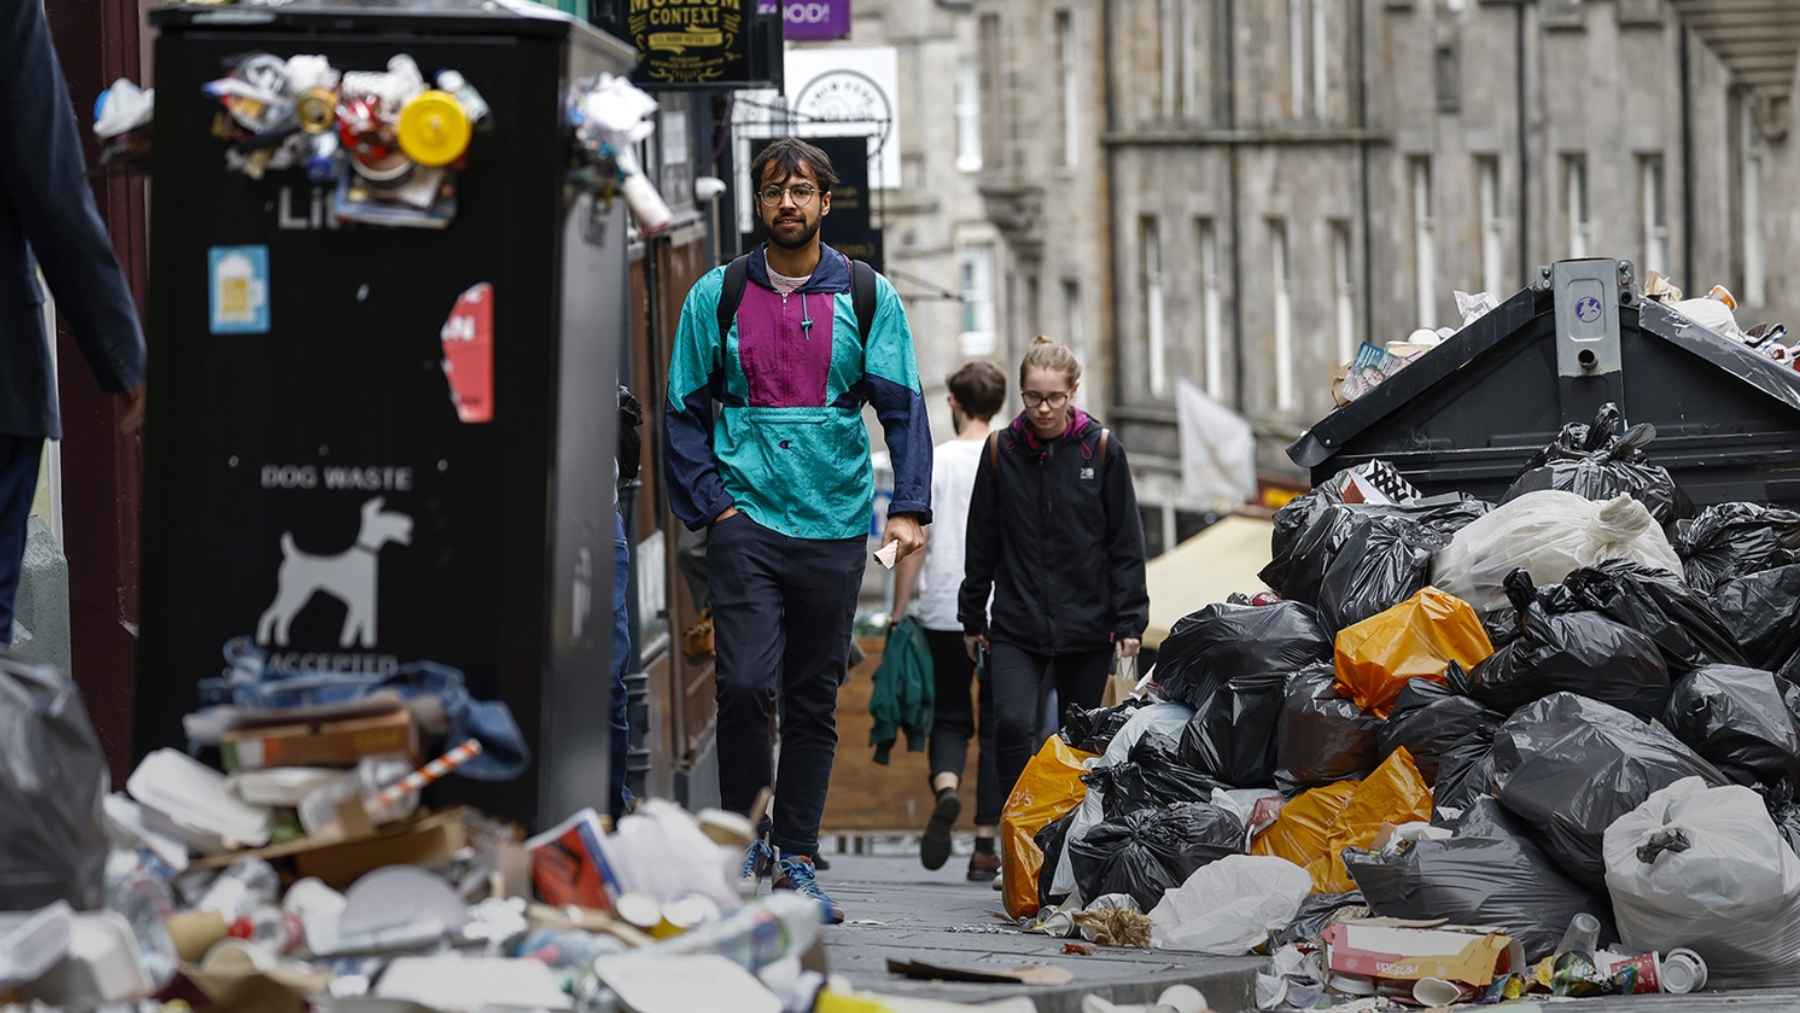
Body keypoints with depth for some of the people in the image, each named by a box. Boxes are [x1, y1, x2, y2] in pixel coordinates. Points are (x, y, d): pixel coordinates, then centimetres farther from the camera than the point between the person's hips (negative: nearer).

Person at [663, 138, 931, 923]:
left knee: (815, 698, 6)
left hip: (835, 527, 1)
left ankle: (795, 857, 14)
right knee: (745, 684, -15)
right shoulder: (718, 296, 5)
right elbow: (684, 410, 8)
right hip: (746, 521, -1)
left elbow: (902, 406, 3)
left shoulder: (867, 297, 6)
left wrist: (909, 506, -9)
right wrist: (709, 503, -4)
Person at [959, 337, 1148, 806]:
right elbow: (981, 541, 8)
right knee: (1014, 726, -17)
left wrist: (1129, 621, -3)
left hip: (1087, 624, 0)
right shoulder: (1001, 450, 1)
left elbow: (1126, 543, 1)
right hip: (1016, 626, 0)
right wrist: (972, 617, 10)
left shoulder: (1103, 449, -2)